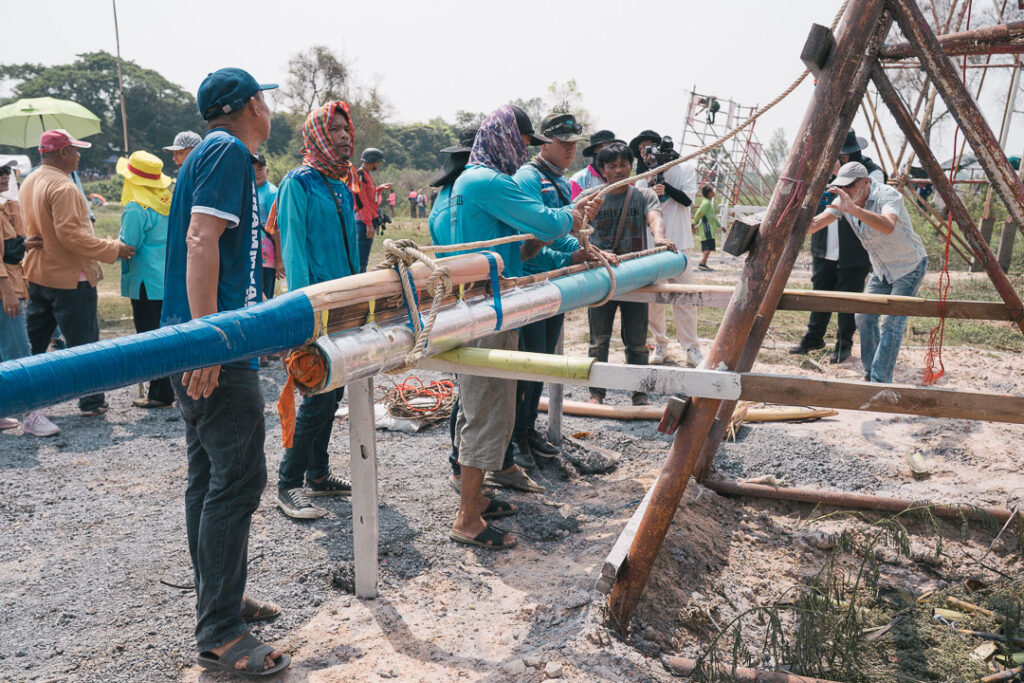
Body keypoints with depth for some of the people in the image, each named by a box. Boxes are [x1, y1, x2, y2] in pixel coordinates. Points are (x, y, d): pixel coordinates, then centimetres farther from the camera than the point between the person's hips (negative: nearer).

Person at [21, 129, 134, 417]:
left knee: (33, 342, 15)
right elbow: (71, 235, -25)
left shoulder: (29, 183, 11)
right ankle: (91, 402, 12)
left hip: (37, 275, 9)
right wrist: (114, 249, -19)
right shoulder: (63, 187, -19)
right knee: (83, 342, 3)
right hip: (69, 278, -9)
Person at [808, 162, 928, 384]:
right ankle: (870, 373, 18)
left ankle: (880, 381, -10)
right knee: (864, 317, 3)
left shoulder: (887, 195, -29)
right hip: (882, 269, 7)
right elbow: (815, 224, -13)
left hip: (909, 267, -7)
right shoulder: (844, 200, -8)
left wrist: (854, 209, -62)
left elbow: (888, 226, -50)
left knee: (892, 323, -15)